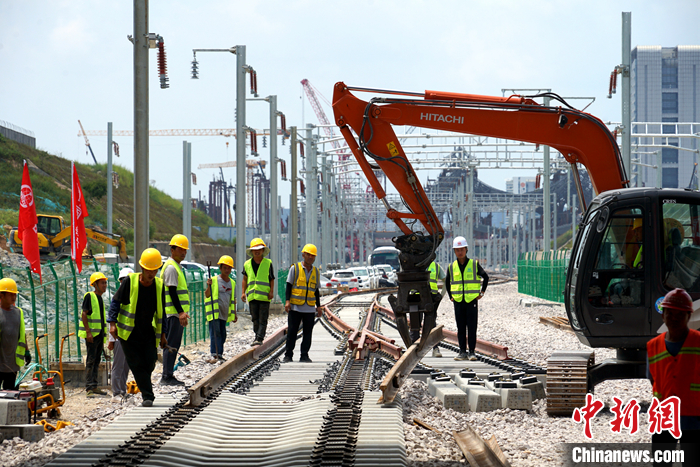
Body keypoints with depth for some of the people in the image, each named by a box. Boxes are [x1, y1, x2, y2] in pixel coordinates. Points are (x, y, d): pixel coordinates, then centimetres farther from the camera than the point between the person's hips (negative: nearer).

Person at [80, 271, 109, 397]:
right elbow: (84, 315, -14)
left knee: (97, 360, 10)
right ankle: (89, 388, -12)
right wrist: (88, 332, -21)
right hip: (92, 334, -8)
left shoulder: (100, 298, 17)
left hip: (100, 333, 8)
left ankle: (94, 386, 14)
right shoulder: (89, 296, -8)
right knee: (91, 360, -10)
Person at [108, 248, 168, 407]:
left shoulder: (159, 285, 2)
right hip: (128, 333, -3)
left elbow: (161, 311, 10)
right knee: (137, 365, -8)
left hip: (149, 334, 3)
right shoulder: (130, 281, -9)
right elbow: (116, 302, -2)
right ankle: (147, 396, -5)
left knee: (150, 363, -4)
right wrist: (112, 323, -10)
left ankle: (143, 384, 25)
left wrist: (162, 334, 8)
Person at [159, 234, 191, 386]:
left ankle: (169, 376, 14)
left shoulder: (177, 266, 20)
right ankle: (167, 377, -9)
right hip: (173, 313, -10)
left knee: (174, 345, 11)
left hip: (177, 313, 10)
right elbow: (172, 292, -18)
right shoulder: (170, 267, -12)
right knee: (171, 345, -9)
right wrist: (180, 312, -22)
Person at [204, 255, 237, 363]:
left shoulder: (232, 283, 12)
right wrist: (209, 286, -27)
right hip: (214, 312, -6)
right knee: (215, 332, -14)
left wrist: (234, 314, 18)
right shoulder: (214, 280, -4)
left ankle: (219, 354, 14)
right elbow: (207, 295, -10)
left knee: (222, 334, 8)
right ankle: (214, 354, -18)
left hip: (225, 313, 6)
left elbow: (233, 300, 19)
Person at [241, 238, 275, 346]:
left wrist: (271, 291, -5)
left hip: (264, 296, -3)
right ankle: (257, 336, 16)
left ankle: (260, 338, -11)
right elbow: (245, 279, 18)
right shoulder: (247, 264, 11)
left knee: (263, 319, -7)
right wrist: (243, 292, 8)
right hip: (252, 296, 3)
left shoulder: (268, 263, 4)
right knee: (255, 318, 7)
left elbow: (272, 279, 6)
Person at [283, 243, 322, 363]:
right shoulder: (295, 268, 1)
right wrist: (287, 301, -10)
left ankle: (304, 355, 9)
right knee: (292, 332, -1)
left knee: (308, 333, 3)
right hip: (295, 307, -3)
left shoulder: (315, 271, 13)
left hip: (310, 308, 3)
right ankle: (288, 355, 6)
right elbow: (288, 286, 0)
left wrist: (319, 306, 14)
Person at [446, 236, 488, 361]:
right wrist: (450, 296, 13)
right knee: (460, 328, 4)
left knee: (472, 327, -3)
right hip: (458, 301, 2)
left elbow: (485, 277, 7)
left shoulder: (474, 264, 0)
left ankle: (472, 352, 1)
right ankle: (462, 352, 8)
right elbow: (447, 282, 21)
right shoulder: (452, 267, 7)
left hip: (472, 300, -2)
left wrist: (482, 292, 3)